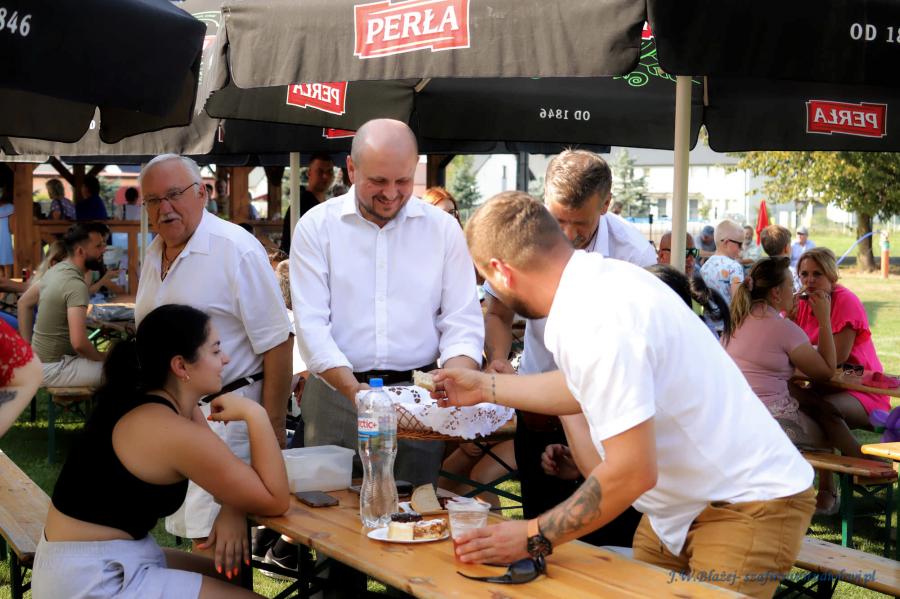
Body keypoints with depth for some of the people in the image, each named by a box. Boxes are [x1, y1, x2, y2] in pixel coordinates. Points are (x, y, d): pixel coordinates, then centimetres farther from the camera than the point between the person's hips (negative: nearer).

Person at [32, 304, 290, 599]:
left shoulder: (177, 403, 2)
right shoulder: (172, 431, -25)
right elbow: (275, 501, -21)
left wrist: (232, 514, -11)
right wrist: (254, 414, -20)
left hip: (110, 559, 9)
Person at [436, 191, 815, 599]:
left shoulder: (594, 323, -27)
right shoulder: (604, 277, 0)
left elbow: (632, 472, -27)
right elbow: (586, 388, 18)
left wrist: (533, 538, -16)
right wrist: (485, 387, 27)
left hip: (749, 506, -9)